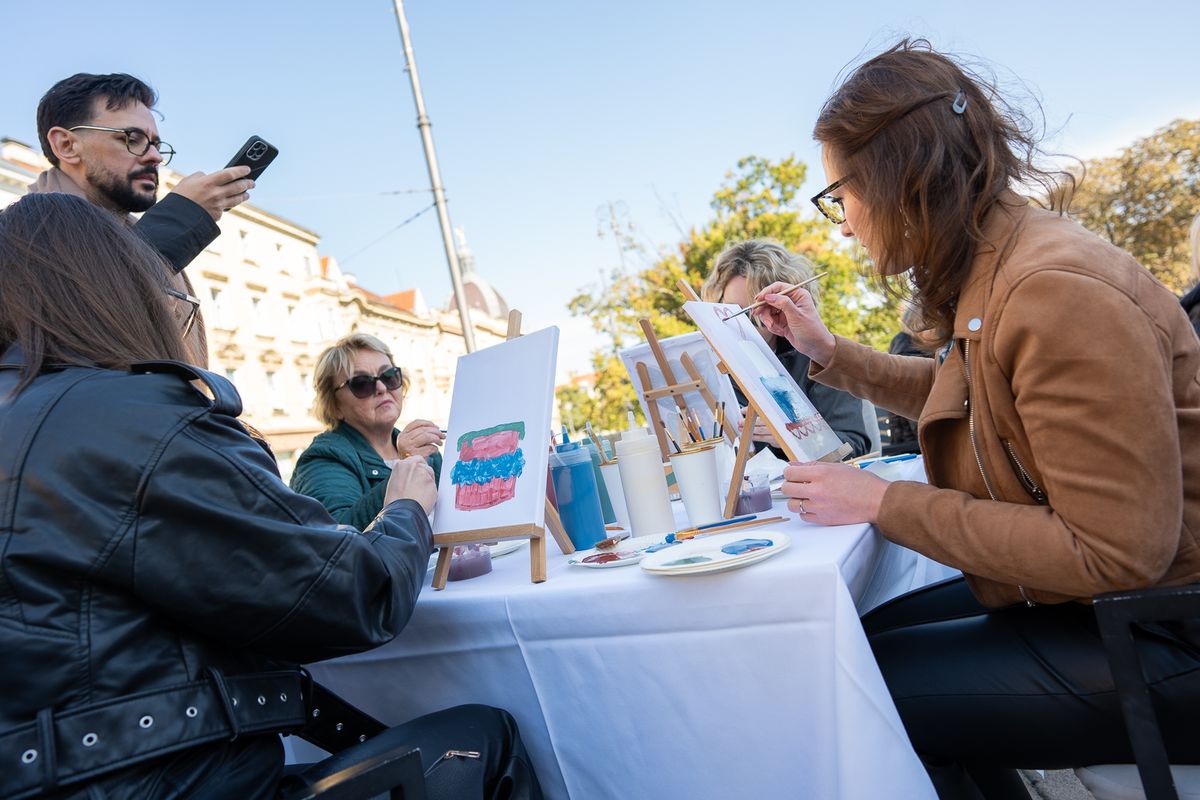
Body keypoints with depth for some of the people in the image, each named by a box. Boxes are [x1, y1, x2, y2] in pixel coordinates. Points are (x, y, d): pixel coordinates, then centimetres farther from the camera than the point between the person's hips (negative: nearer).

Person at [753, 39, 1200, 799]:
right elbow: (958, 393, 22)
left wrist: (885, 503, -23)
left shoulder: (1057, 292, -27)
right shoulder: (995, 269, 2)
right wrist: (829, 351, 16)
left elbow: (1116, 552, -26)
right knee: (870, 637, 12)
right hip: (1100, 595, 9)